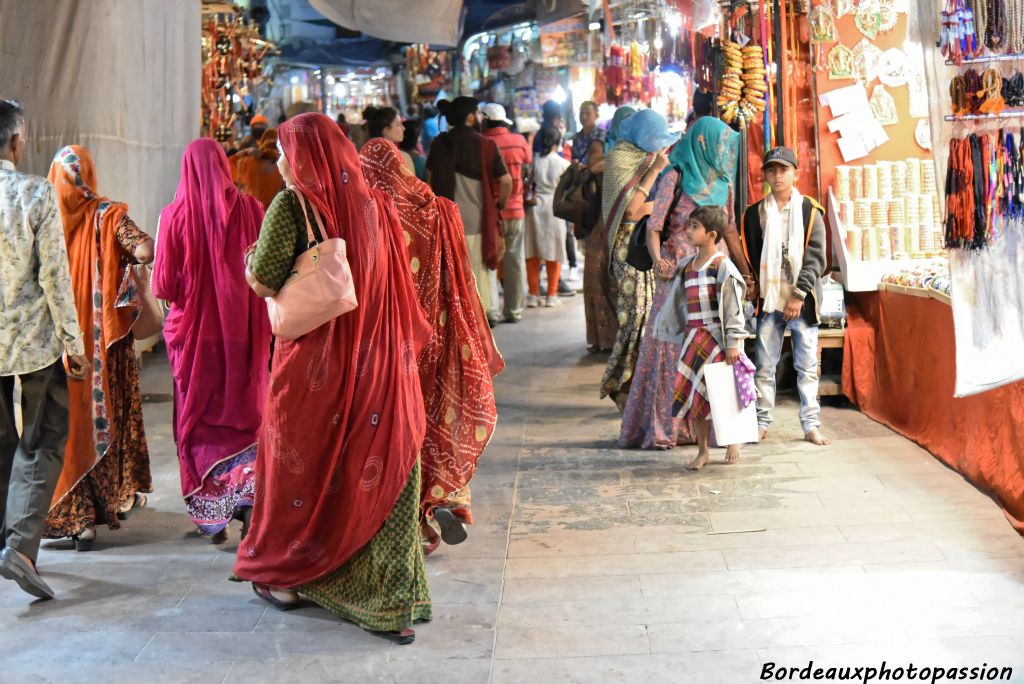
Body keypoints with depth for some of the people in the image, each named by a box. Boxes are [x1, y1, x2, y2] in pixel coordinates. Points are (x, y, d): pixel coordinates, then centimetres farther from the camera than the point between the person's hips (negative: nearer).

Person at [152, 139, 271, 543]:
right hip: (243, 332, 1)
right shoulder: (249, 209, -5)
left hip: (192, 332, 0)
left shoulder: (175, 215, -7)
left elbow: (162, 286, -6)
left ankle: (212, 516, 15)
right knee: (245, 416, 13)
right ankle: (249, 491, -6)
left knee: (198, 422, 11)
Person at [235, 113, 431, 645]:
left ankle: (285, 576, 32)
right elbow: (395, 283, 10)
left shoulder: (292, 205, -10)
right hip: (376, 361, 3)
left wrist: (251, 262, 5)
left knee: (301, 463, 15)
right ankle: (390, 602, 9)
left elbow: (264, 282, -14)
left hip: (314, 361, -3)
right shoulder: (372, 204, 4)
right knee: (378, 472, 7)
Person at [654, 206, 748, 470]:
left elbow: (733, 308, -12)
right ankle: (702, 451, 16)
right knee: (692, 393, 5)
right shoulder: (686, 266, 11)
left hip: (716, 337, -6)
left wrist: (733, 343, -15)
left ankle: (733, 440, 24)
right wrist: (682, 335, 19)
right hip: (693, 337, 6)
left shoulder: (722, 266, -10)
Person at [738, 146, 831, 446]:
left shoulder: (810, 211, 2)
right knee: (765, 365, 3)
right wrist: (753, 288, 0)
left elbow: (816, 258, -3)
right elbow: (748, 257, 12)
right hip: (769, 299, 2)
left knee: (807, 365, 2)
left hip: (803, 300, -1)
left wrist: (799, 295, -11)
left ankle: (811, 424, 8)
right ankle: (762, 422, 12)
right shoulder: (754, 213, 8)